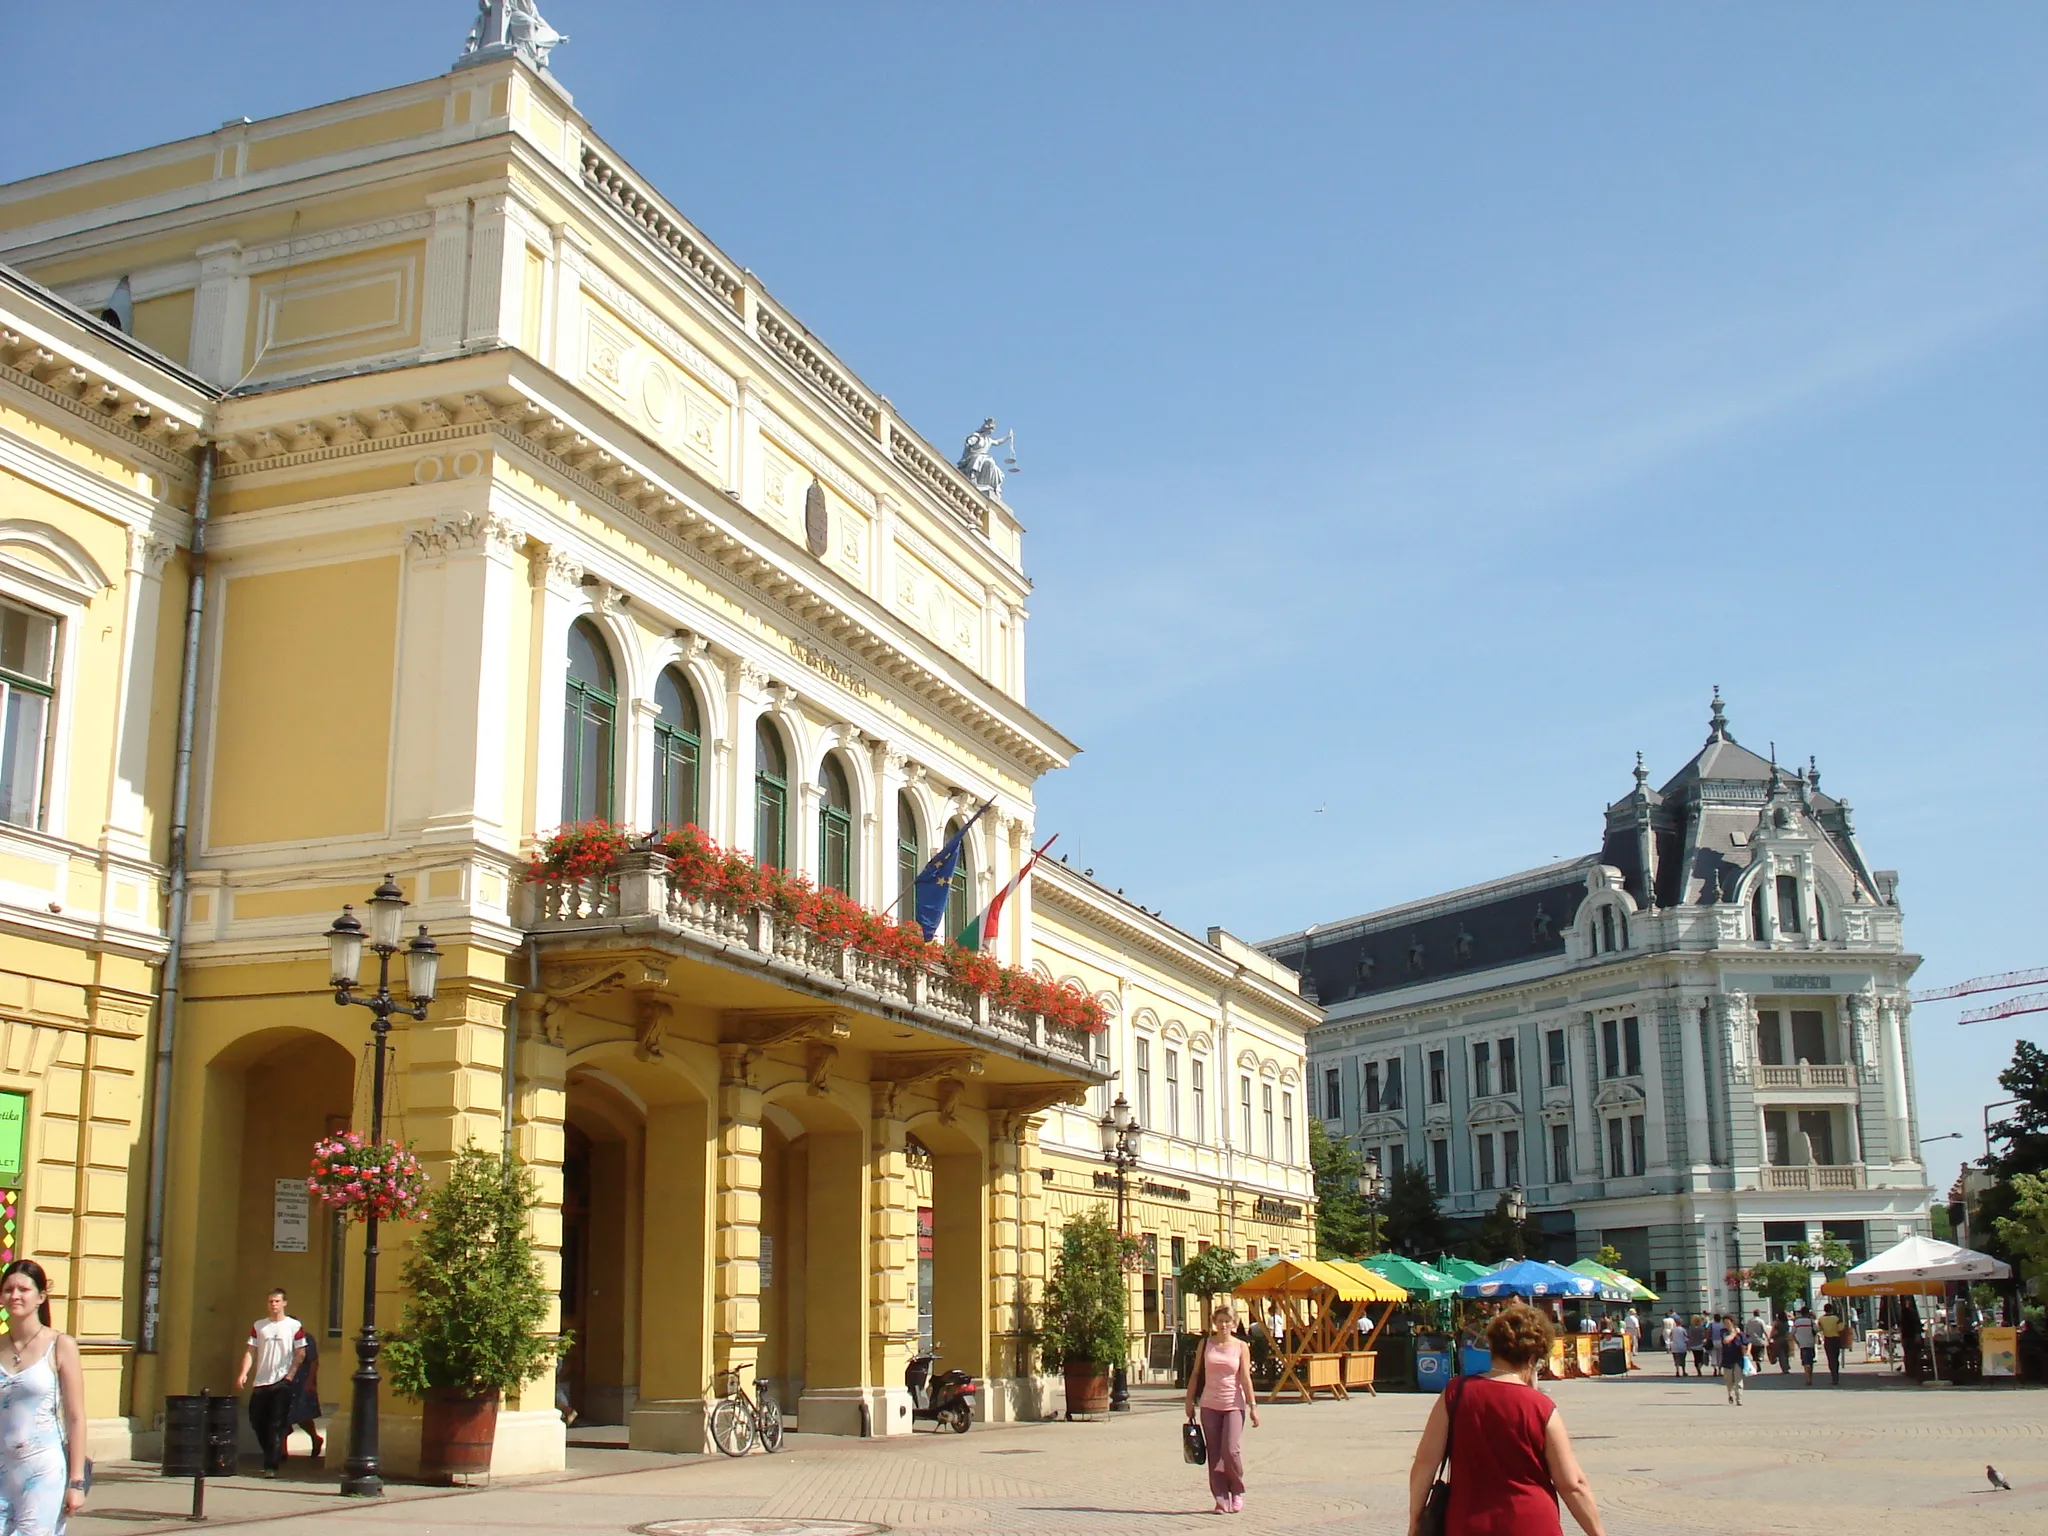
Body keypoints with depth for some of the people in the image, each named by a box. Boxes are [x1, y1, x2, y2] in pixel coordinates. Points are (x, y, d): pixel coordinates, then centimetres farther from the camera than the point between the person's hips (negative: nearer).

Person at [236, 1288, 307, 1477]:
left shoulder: (294, 1326, 0)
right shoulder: (258, 1326, 10)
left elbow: (300, 1353, 1)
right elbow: (250, 1351, 7)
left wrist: (290, 1374, -9)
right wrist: (244, 1374, -5)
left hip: (282, 1383, -4)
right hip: (261, 1383, 4)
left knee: (277, 1425, -7)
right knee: (257, 1422, 8)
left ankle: (271, 1466, -5)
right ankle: (275, 1456, 27)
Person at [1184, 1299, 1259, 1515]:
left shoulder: (1240, 1347, 2)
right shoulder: (1205, 1344, 6)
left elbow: (1245, 1378, -1)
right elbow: (1195, 1374, 9)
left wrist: (1252, 1406, -6)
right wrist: (1190, 1402, 7)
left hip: (1234, 1404, -2)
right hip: (1209, 1405, 2)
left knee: (1231, 1450, -12)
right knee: (1214, 1455, 1)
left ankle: (1237, 1492, 11)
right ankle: (1221, 1499, 9)